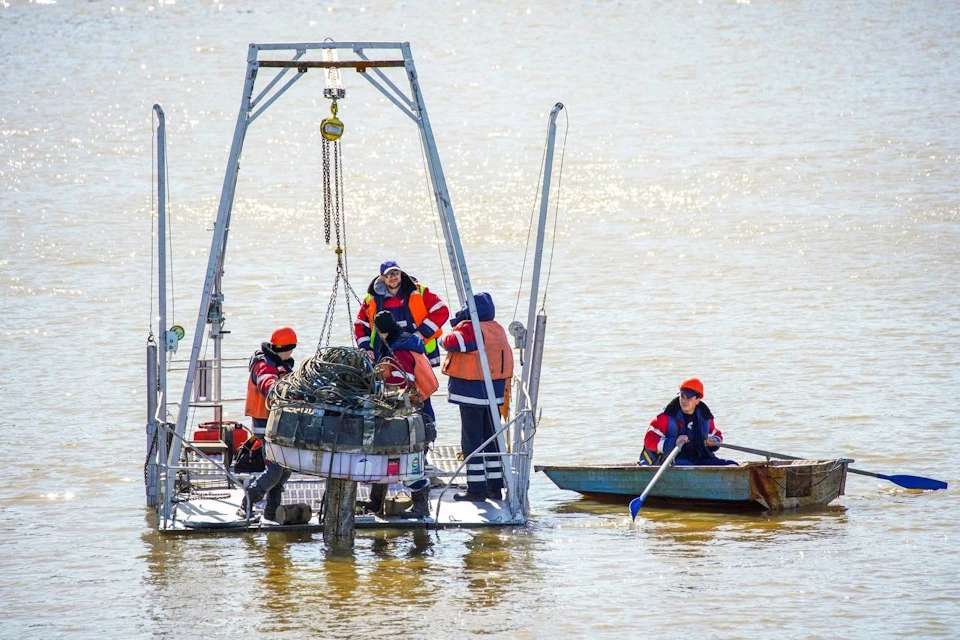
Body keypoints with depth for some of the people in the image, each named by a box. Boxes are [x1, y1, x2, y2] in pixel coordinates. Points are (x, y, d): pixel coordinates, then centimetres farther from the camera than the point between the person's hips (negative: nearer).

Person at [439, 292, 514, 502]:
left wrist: (444, 339, -7)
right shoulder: (497, 329, 9)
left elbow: (451, 342, -28)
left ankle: (476, 488, -3)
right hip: (494, 394, 8)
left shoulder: (469, 329, -16)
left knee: (472, 440, -2)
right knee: (491, 439, 15)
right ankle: (495, 487, 19)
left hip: (472, 393, -8)